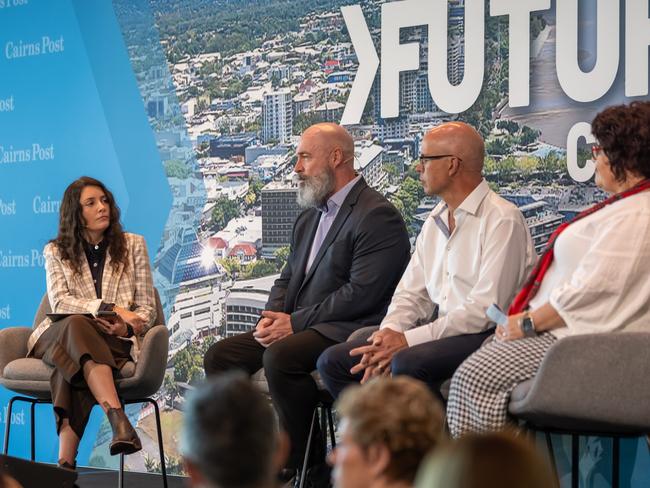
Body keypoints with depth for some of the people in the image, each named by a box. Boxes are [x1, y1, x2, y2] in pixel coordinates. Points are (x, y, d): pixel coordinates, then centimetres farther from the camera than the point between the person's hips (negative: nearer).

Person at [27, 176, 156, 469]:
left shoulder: (133, 245, 13)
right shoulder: (56, 252, 12)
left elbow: (147, 308, 9)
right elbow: (59, 302, -5)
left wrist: (127, 327, -15)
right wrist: (110, 309, -20)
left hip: (115, 343, 0)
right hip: (58, 338, 0)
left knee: (75, 368, -37)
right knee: (77, 325, -39)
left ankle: (66, 461, -51)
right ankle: (118, 420, -57)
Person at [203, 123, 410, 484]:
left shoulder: (377, 216, -10)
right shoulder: (308, 219, 20)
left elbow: (360, 293, -19)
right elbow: (287, 279, 21)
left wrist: (295, 322, -17)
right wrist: (272, 317, -2)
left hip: (347, 331, -9)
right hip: (298, 328, 9)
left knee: (280, 358, -33)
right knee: (220, 356, -5)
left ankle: (307, 467, -16)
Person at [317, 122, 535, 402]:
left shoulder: (501, 220, -10)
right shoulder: (434, 223, 18)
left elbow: (486, 309, -18)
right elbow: (411, 295, 16)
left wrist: (408, 340, -19)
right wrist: (388, 333, -7)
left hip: (485, 337, -8)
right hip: (439, 333, 8)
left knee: (407, 363, -35)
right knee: (333, 360, -3)